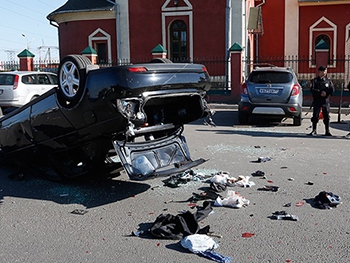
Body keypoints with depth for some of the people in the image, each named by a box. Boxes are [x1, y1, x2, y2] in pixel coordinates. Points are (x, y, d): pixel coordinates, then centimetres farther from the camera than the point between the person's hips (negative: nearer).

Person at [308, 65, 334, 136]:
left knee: (326, 117, 0)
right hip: (317, 101, -2)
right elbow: (312, 89, -8)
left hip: (326, 101, 2)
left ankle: (327, 131, 4)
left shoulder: (328, 81, 13)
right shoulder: (315, 80, 5)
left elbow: (332, 89, 4)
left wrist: (326, 92, -13)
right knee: (315, 116, -2)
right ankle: (314, 130, 7)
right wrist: (320, 92, -17)